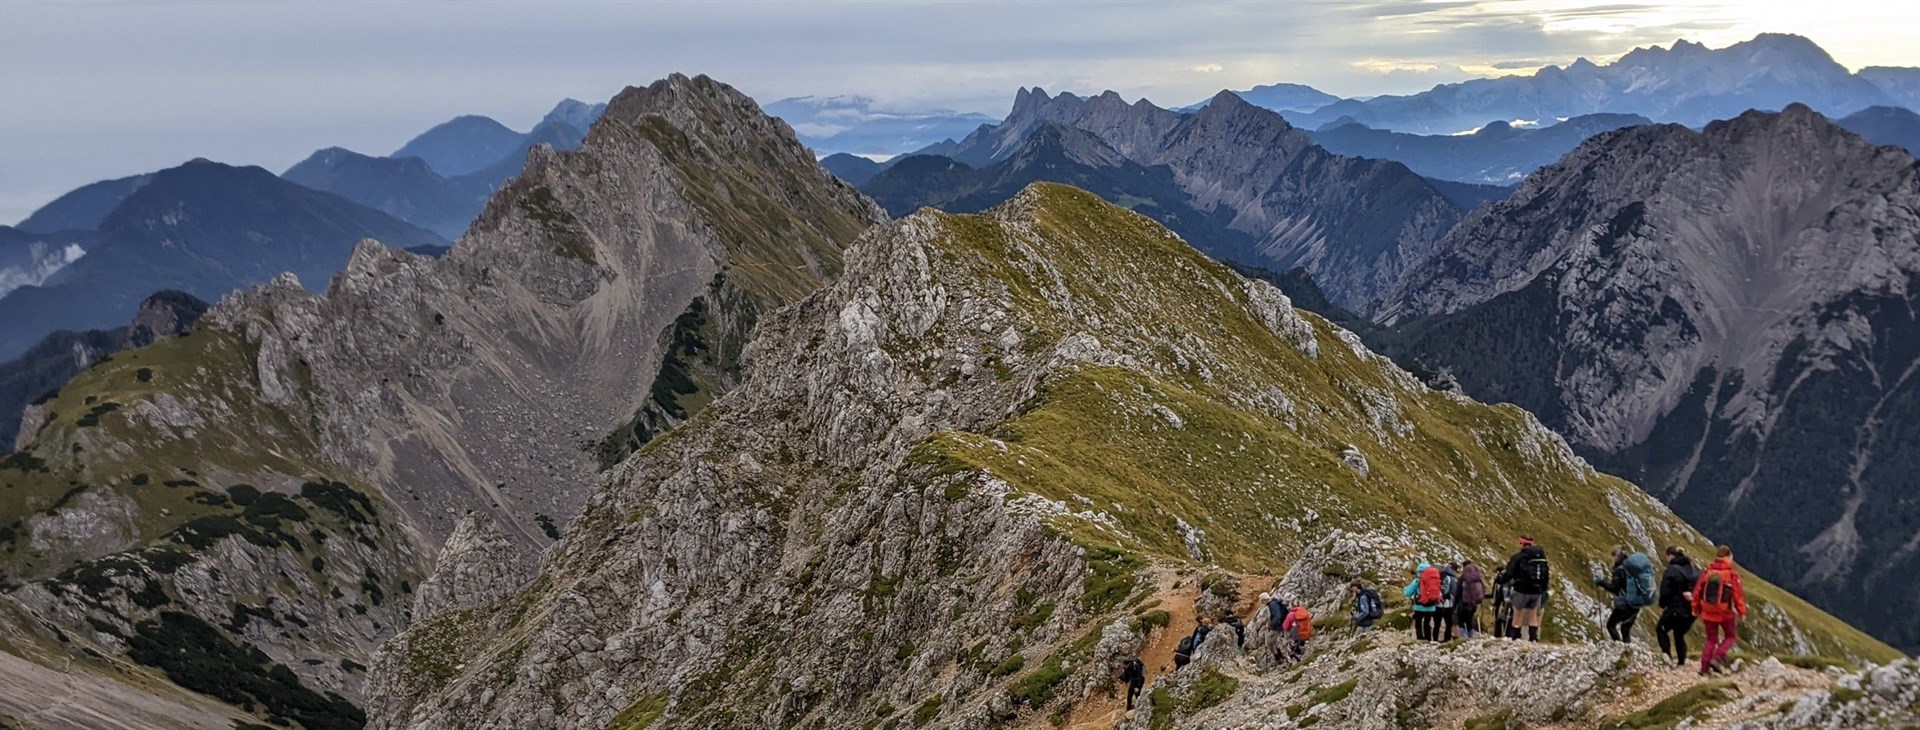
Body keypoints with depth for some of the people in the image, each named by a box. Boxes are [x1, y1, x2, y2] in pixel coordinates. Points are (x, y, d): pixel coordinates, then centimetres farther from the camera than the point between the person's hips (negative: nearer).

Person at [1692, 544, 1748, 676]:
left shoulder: (1707, 572, 0)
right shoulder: (1732, 574, -11)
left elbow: (1697, 591, 5)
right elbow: (1738, 594, -10)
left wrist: (1696, 609, 17)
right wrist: (1742, 612, 1)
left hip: (1708, 612, 3)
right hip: (1726, 613, -3)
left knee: (1711, 639, 13)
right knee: (1730, 636, 17)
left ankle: (1705, 667, 6)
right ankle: (1717, 658, -4)